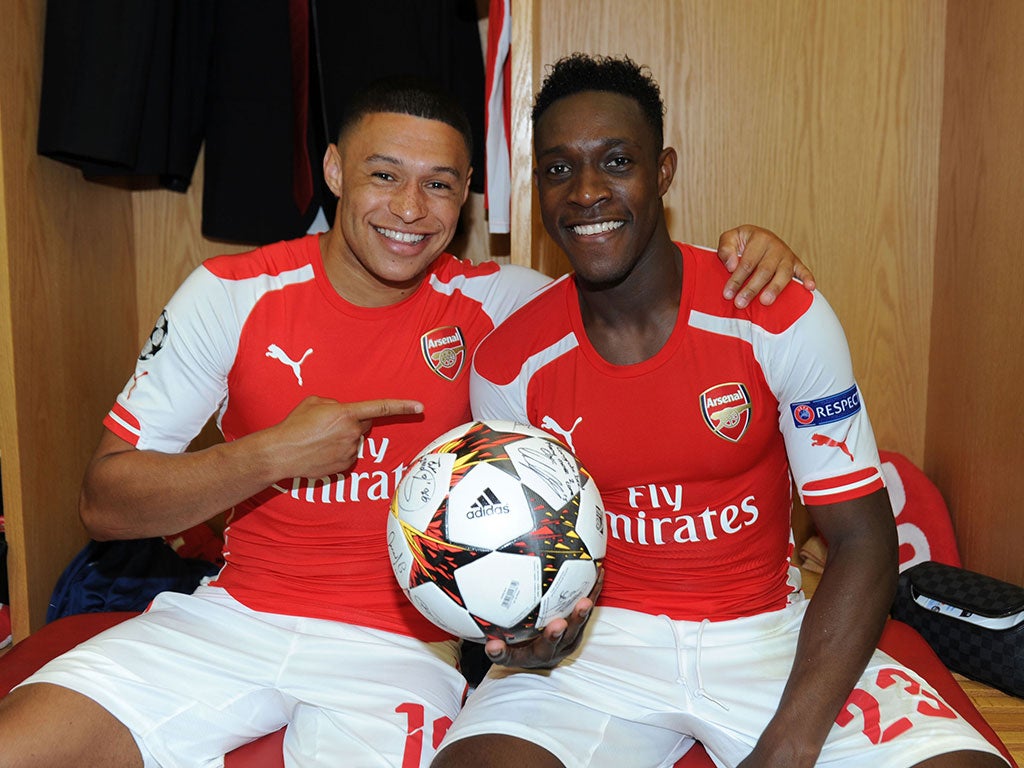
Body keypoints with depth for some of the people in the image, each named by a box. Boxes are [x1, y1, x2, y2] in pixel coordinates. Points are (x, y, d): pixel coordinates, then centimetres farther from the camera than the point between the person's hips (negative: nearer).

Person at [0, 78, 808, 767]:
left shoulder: (490, 302, -3)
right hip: (235, 614, 2)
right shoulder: (232, 293, -3)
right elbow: (106, 502, -2)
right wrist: (270, 455, -16)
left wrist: (744, 252, -14)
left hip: (398, 643, 0)